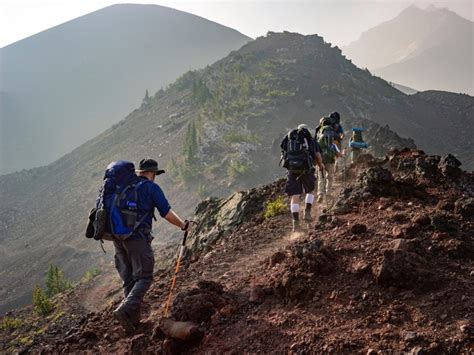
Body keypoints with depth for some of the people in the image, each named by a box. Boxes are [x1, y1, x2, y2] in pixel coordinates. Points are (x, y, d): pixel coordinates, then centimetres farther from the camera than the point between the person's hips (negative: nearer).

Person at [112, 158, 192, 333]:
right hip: (138, 237, -7)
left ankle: (133, 318, 12)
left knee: (129, 279, 13)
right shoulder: (151, 187, -1)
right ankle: (125, 310, -21)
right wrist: (183, 225, 12)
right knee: (144, 277, -2)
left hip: (118, 236, 7)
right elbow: (167, 213, -4)